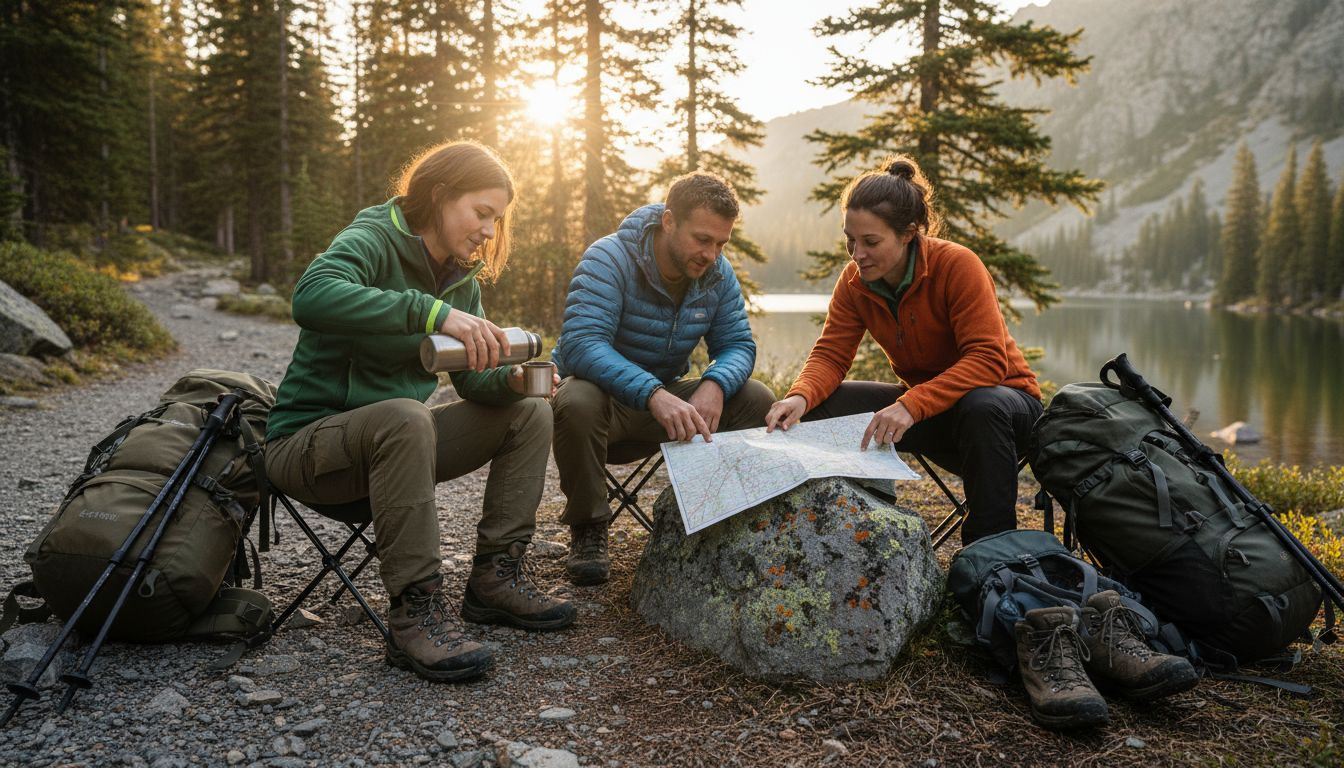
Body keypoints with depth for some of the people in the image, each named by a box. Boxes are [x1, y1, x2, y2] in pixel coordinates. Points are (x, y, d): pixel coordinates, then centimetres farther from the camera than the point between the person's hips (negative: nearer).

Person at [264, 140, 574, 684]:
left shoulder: (462, 279, 8)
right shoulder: (375, 238, -16)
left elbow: (474, 379, 6)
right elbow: (312, 296, -39)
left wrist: (511, 380, -17)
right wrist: (432, 312, -47)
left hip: (394, 437, 8)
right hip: (307, 442, -8)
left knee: (529, 412, 0)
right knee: (404, 416, -39)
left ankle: (495, 577, -1)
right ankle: (416, 611, -31)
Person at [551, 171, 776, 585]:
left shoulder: (718, 275, -3)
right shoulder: (609, 259, -22)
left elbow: (738, 345, -6)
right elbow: (581, 344, -35)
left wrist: (715, 385, -32)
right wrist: (653, 394, -51)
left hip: (667, 395, 5)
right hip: (603, 392, -5)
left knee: (757, 400, -13)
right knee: (579, 403, -39)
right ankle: (587, 529, -15)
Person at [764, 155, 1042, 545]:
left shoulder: (958, 265, -23)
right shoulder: (854, 281, -7)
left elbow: (988, 360, -30)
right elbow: (830, 353, -8)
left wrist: (911, 405, -43)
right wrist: (801, 397, -31)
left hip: (1000, 395, -5)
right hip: (921, 405, 5)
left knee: (981, 408, -40)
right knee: (823, 406, -13)